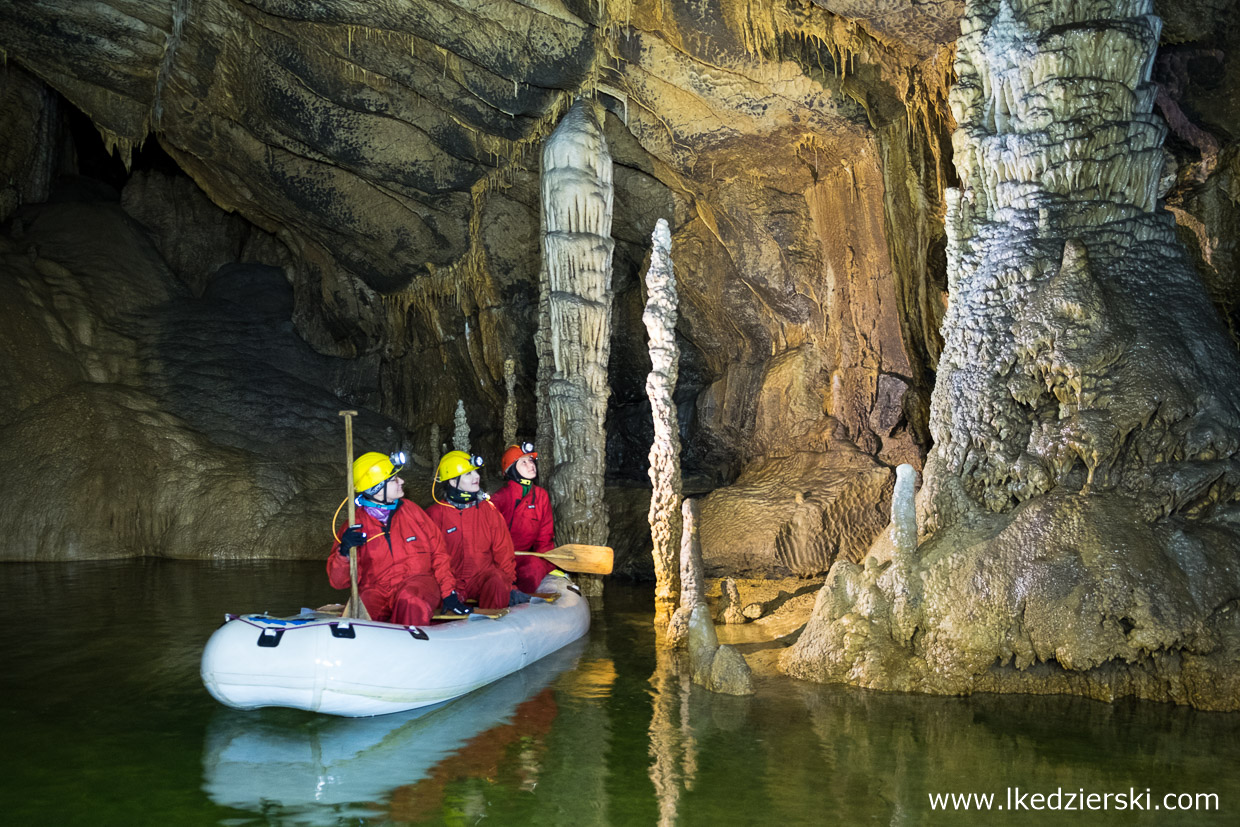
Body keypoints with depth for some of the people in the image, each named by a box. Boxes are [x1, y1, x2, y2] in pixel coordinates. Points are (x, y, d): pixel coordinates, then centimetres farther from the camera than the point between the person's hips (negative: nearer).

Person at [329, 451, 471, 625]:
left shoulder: (410, 510, 12)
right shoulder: (356, 524, 5)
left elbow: (439, 552, 14)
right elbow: (338, 582, 3)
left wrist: (448, 593, 3)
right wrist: (345, 552, -17)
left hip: (418, 582, 0)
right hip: (376, 590, 0)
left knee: (410, 600, -37)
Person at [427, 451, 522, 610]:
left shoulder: (487, 508, 9)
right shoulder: (436, 514, 2)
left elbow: (503, 547, 11)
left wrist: (508, 579, 0)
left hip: (485, 575, 2)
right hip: (453, 582, -2)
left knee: (497, 583, -33)